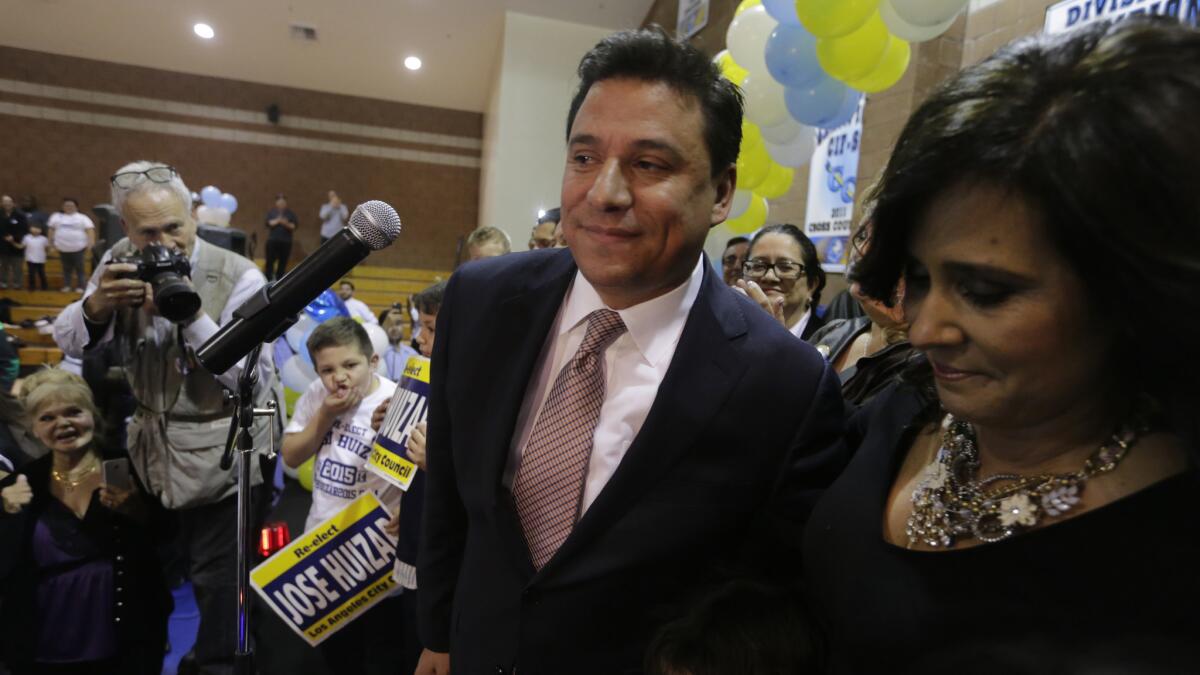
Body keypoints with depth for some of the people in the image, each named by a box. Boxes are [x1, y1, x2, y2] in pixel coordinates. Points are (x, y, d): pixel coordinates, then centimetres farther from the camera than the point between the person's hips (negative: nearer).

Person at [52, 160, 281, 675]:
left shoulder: (238, 277, -18)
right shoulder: (120, 263, -2)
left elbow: (253, 378, -24)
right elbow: (68, 344, 1)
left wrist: (193, 316, -33)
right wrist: (96, 305, -20)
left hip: (224, 455, -5)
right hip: (154, 444, 5)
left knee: (217, 579, 6)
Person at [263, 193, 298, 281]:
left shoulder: (290, 213, 8)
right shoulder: (271, 212, 8)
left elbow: (294, 226, 1)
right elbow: (268, 223, -4)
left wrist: (286, 224, -16)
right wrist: (278, 221, -16)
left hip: (286, 242, 1)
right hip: (273, 240, 0)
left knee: (283, 262, 1)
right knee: (270, 261, -3)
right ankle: (267, 280, 0)